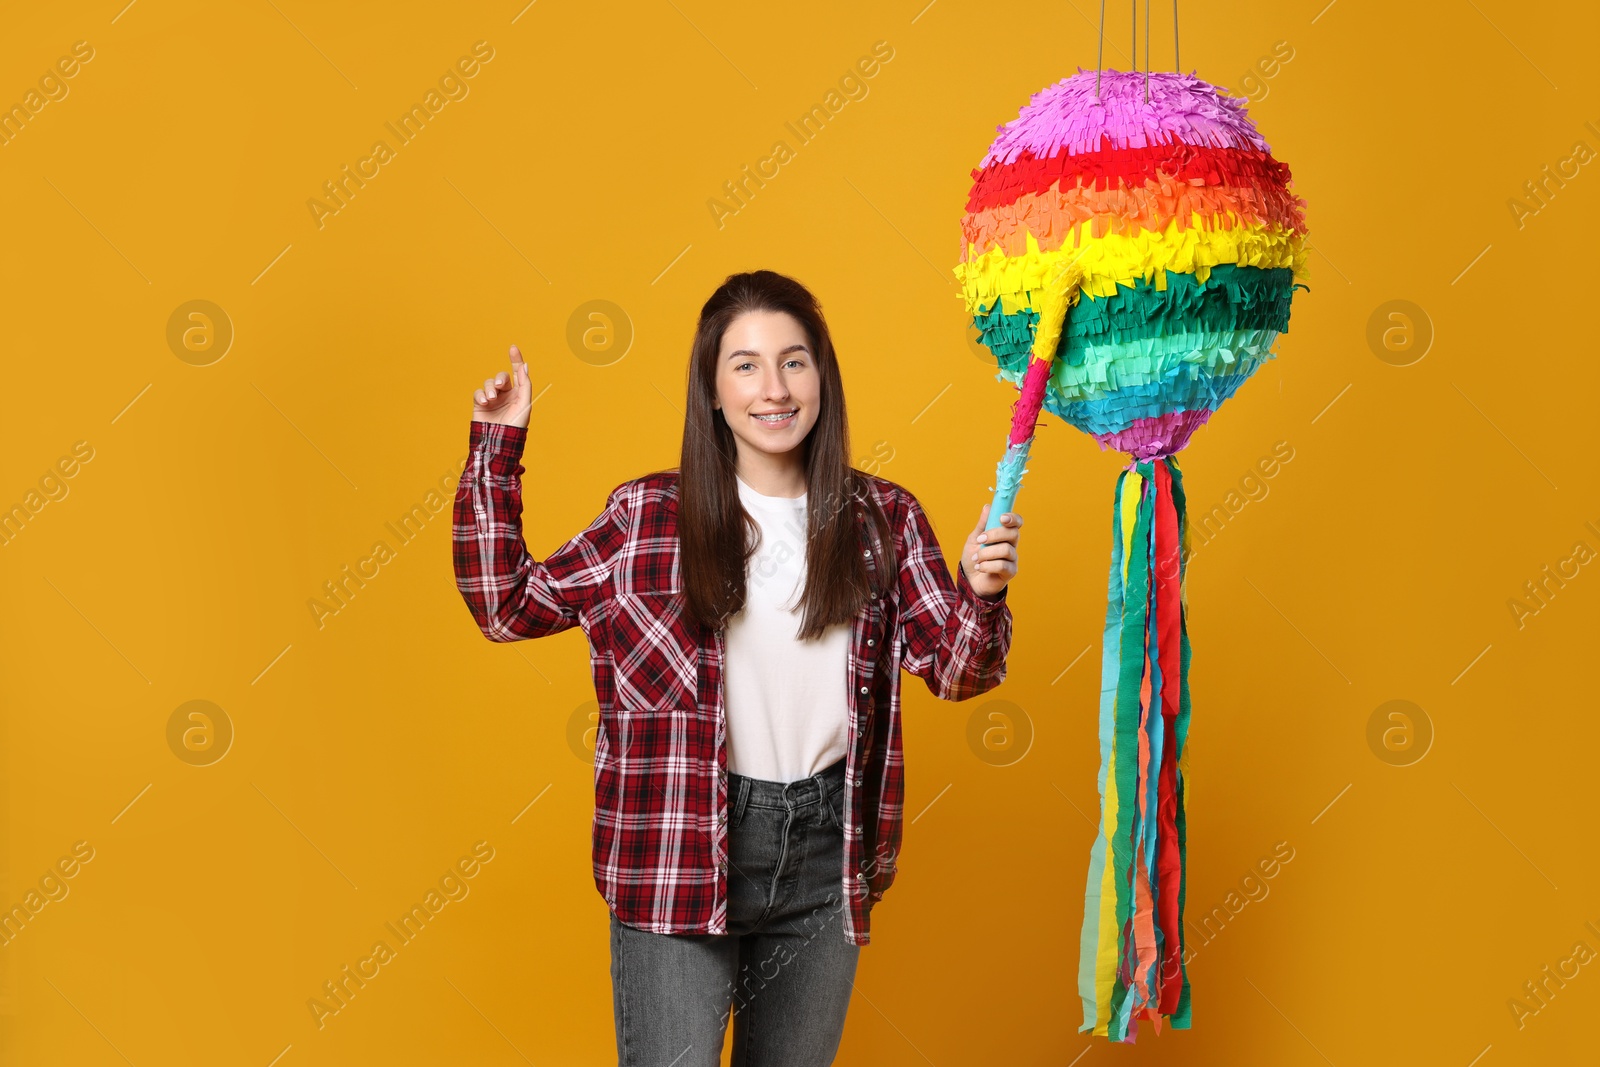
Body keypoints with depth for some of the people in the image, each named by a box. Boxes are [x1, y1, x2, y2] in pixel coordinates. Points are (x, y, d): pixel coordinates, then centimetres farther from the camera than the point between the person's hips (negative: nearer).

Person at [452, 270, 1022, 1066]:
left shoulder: (882, 519, 3)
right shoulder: (650, 515, -3)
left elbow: (955, 670, 3)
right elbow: (504, 606, 1)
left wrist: (982, 593, -18)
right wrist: (495, 452, -4)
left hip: (824, 852, 3)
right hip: (678, 851, -3)